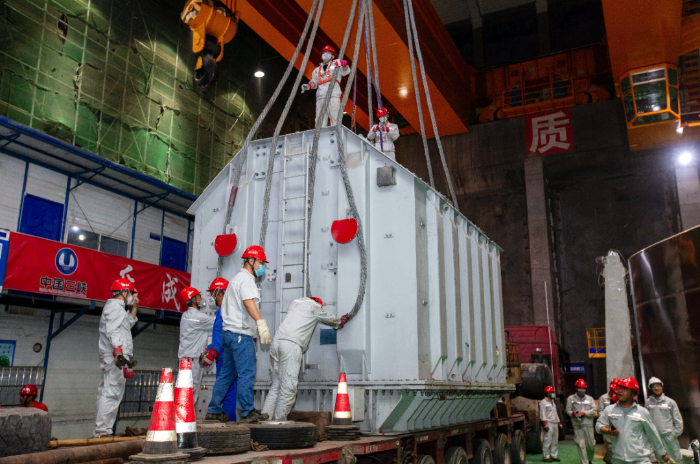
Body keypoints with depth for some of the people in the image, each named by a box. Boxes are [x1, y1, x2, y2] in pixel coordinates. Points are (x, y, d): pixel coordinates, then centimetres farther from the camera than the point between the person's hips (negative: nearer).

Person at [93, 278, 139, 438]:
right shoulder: (115, 306, -7)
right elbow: (112, 330, -19)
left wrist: (134, 308, 26)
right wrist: (118, 351, -28)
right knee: (112, 392, -12)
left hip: (116, 358, 11)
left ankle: (102, 431, 15)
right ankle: (101, 431, -11)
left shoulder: (118, 307, 25)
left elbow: (128, 324, 36)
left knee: (107, 393, 11)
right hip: (115, 358, -11)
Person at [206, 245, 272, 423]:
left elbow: (223, 310, 29)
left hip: (229, 333, 10)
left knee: (227, 373, 13)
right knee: (247, 372, -8)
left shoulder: (236, 278, 25)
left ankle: (214, 411, 17)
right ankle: (247, 412, -6)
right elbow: (248, 301, -25)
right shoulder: (246, 278, -7)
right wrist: (261, 322, -36)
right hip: (241, 334, -10)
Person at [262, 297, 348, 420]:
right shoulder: (314, 306, 10)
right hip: (291, 345, -7)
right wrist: (340, 322, 48)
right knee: (288, 386, -7)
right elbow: (329, 319, 25)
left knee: (276, 385, 8)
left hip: (276, 341, 8)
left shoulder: (295, 302, 29)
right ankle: (279, 420, -8)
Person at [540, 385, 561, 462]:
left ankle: (554, 455, 17)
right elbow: (542, 414, -12)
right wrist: (545, 423, -19)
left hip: (555, 424, 9)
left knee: (555, 441, 9)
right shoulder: (543, 402, -6)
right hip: (548, 424, -9)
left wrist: (559, 422, 22)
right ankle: (546, 457, -3)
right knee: (547, 441, -8)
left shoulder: (553, 402, 22)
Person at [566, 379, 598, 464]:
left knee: (591, 444, 7)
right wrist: (574, 413, -17)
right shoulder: (571, 398, 6)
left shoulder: (590, 399, 8)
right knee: (581, 445, -4)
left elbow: (594, 410, 0)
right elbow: (568, 410, 4)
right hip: (577, 425, -1)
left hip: (588, 425, 1)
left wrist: (583, 413, -14)